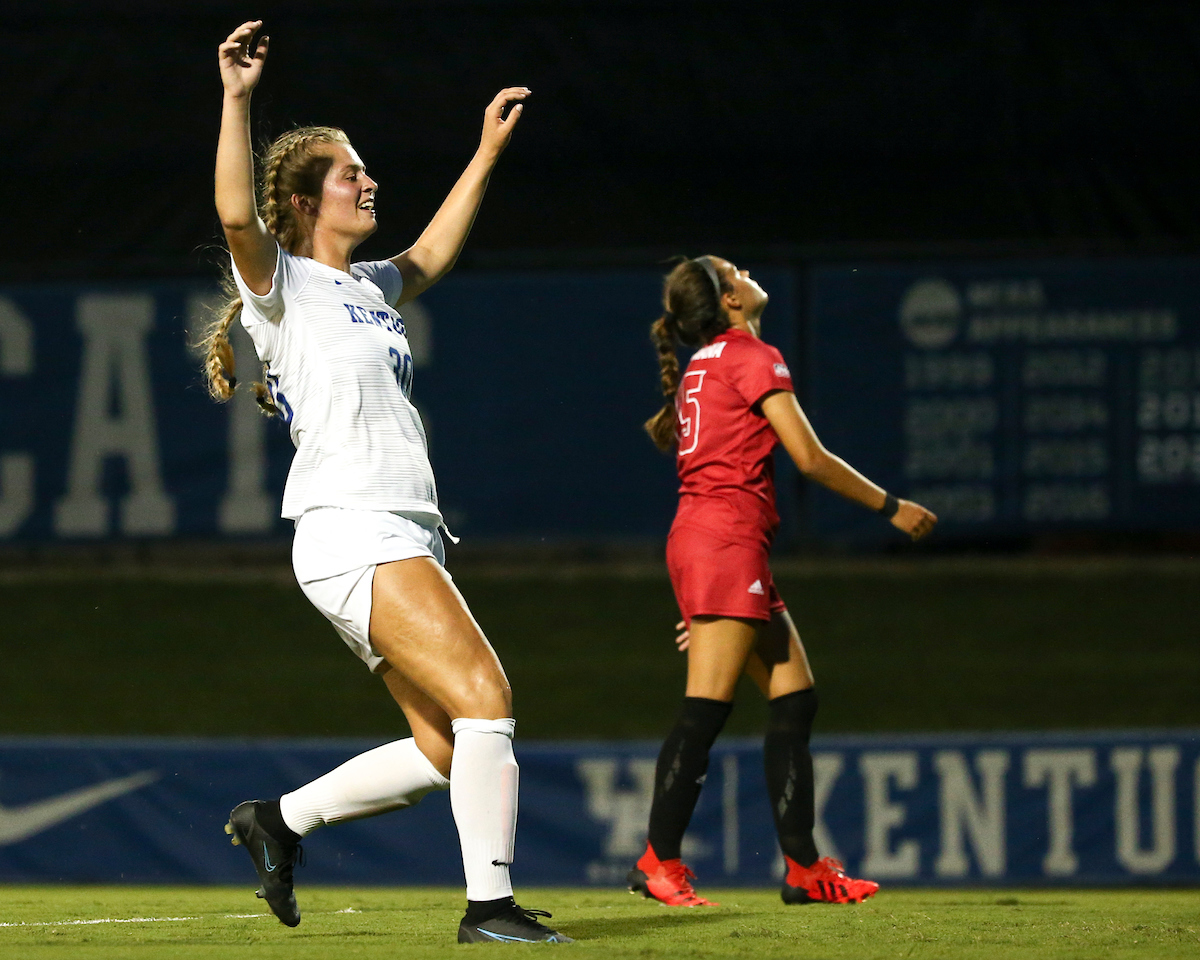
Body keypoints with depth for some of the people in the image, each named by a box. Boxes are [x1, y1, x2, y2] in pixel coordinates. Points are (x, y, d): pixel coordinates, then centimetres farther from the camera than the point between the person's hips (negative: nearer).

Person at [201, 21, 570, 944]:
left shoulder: (367, 288, 23)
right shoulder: (283, 283, -1)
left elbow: (430, 256, 42)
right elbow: (238, 213, -21)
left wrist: (487, 153, 44)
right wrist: (237, 98, -28)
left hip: (404, 540, 9)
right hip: (350, 532, -9)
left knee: (445, 751, 3)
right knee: (485, 697, -19)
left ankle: (279, 819, 15)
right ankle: (491, 904, -19)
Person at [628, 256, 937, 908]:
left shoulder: (702, 365, 22)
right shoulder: (753, 359, -6)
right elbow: (810, 458, -10)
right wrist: (890, 507, 1)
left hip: (697, 537, 9)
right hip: (727, 539, -9)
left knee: (795, 700, 8)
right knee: (707, 708, -11)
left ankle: (804, 867, 6)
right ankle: (659, 860, -11)